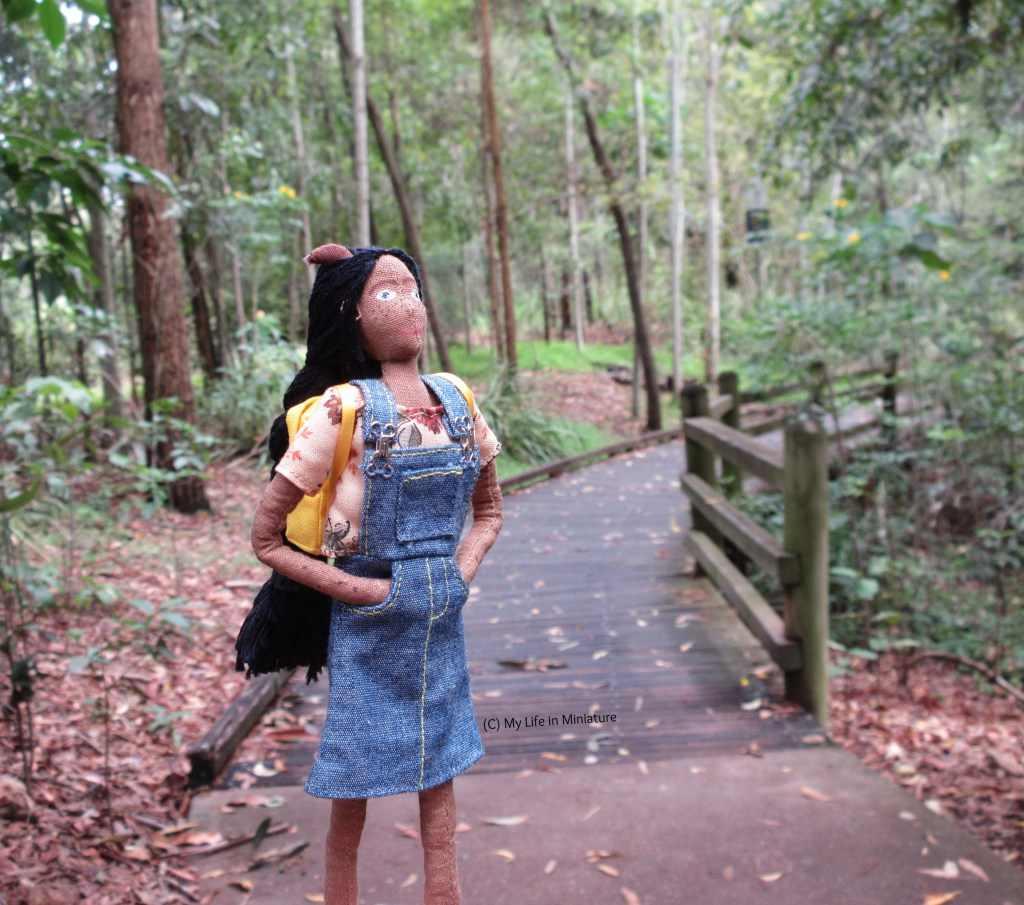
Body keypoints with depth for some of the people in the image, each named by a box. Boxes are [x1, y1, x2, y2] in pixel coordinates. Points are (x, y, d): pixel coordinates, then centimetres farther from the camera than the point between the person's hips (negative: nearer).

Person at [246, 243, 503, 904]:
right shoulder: (343, 411, -14)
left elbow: (489, 511, 15)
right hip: (369, 628, -4)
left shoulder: (457, 402, 1)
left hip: (443, 623, 4)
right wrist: (355, 589, -15)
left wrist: (463, 568, -2)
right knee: (352, 798, 11)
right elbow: (267, 540, -9)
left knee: (440, 778, 16)